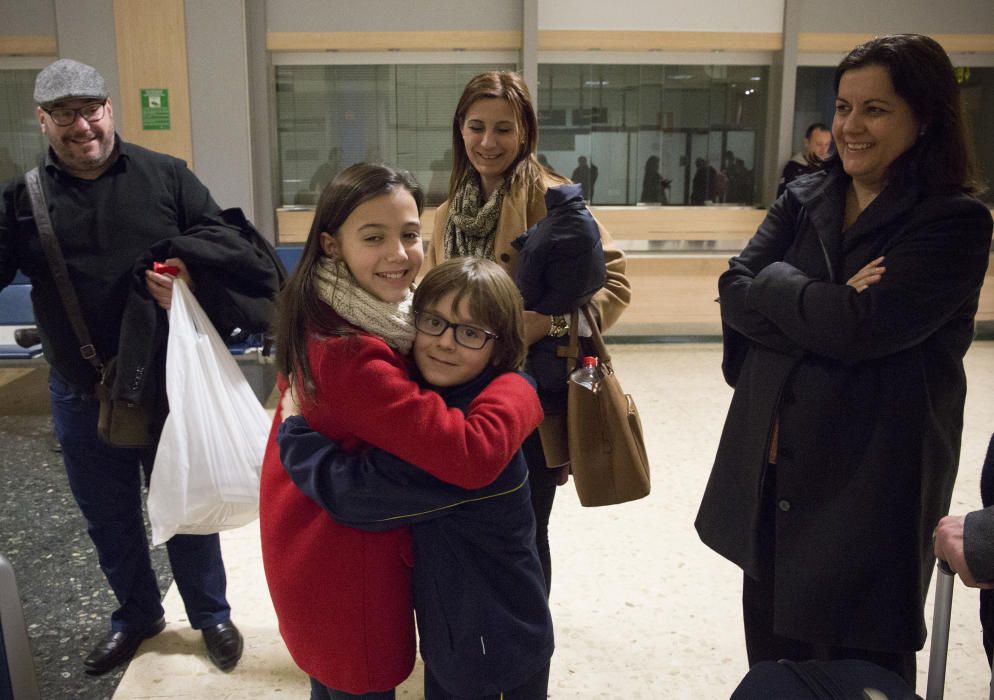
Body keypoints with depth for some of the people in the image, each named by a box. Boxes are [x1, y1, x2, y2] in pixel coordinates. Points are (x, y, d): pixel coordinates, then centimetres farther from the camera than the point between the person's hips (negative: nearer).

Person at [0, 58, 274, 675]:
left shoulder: (166, 177, -4)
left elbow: (227, 247, -7)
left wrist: (183, 266, -24)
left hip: (172, 387, -2)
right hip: (82, 398, 3)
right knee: (110, 521, 20)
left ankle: (212, 614, 36)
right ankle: (136, 614, 44)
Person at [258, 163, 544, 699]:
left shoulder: (324, 315, -2)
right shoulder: (349, 355, -33)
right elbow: (473, 455, -35)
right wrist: (519, 383, -19)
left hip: (315, 547, 9)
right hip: (345, 566, -9)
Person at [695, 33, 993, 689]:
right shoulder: (803, 200, 8)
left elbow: (862, 327, -21)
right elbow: (735, 294, -3)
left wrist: (776, 282, -7)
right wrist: (826, 310, -17)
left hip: (867, 481, -5)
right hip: (771, 468, 5)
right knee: (772, 660, 19)